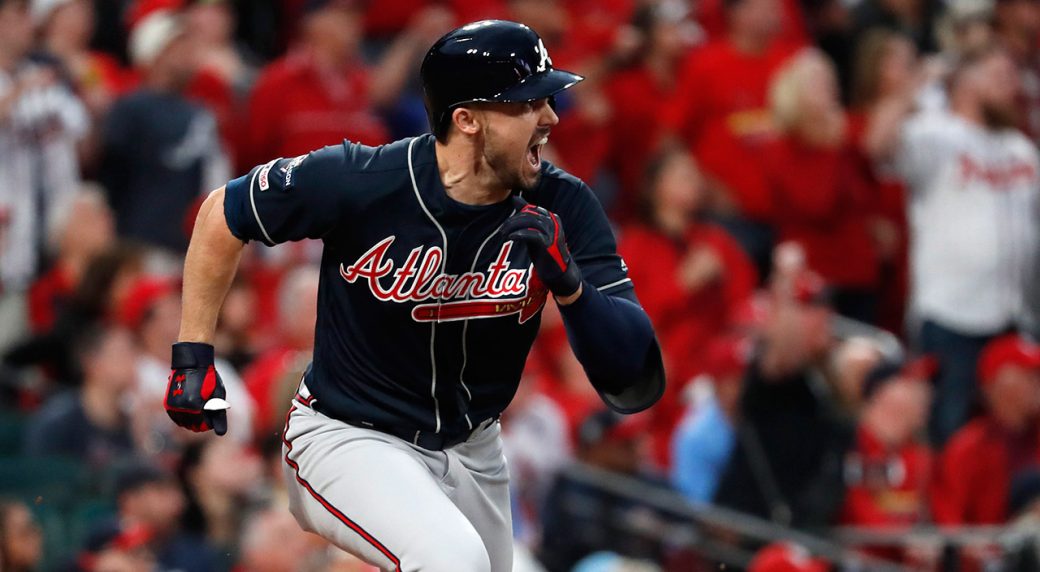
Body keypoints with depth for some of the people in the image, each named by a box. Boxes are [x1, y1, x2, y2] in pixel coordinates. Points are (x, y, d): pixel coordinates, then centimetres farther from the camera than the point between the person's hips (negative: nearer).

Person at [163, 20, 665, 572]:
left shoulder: (562, 207, -14)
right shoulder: (358, 182, -22)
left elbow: (634, 386, -18)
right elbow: (223, 214, -4)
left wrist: (570, 285, -35)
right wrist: (193, 356, -5)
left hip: (472, 451, 5)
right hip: (347, 437, -5)